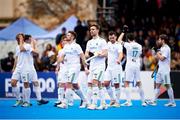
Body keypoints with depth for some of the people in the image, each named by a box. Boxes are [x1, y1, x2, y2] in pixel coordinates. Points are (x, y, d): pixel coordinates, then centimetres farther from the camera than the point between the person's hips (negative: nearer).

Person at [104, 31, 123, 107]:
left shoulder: (118, 45, -12)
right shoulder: (108, 44, 9)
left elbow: (121, 54, -31)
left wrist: (119, 60, -47)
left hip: (116, 67, -6)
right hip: (109, 67, 6)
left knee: (116, 85, -3)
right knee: (106, 83, -2)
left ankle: (117, 102, 3)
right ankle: (112, 99, 12)